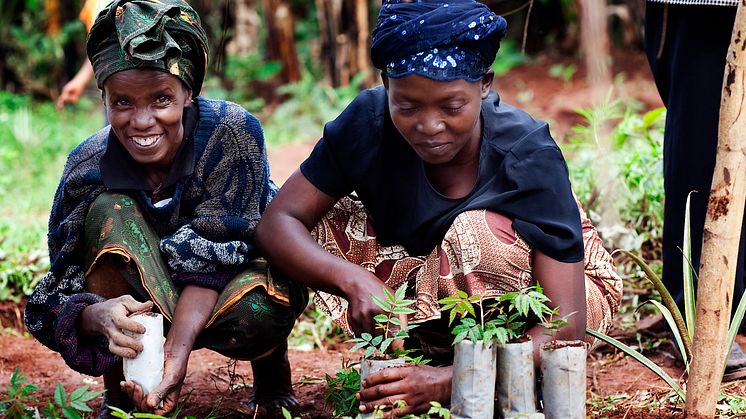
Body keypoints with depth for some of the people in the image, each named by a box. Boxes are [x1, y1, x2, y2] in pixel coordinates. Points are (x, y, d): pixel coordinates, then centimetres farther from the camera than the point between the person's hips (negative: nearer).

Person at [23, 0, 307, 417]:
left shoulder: (233, 132, -27)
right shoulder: (89, 166, -21)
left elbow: (211, 256, -31)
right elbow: (61, 295, -23)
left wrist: (178, 352, -46)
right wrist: (98, 315, -48)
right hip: (153, 295, 2)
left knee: (251, 311, -38)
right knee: (111, 210, -28)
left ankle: (272, 370, 1)